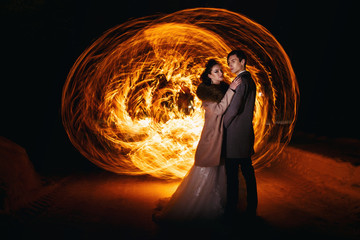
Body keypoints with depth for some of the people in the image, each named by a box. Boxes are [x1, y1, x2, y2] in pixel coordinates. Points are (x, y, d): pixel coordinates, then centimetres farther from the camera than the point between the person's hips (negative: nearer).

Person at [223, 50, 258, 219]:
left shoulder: (241, 80, -14)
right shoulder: (250, 81, 17)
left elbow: (234, 108, -20)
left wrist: (222, 126, -8)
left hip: (235, 134, -10)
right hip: (247, 134, 10)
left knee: (232, 173, -2)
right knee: (247, 171, 14)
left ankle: (232, 210, 5)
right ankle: (251, 208, 21)